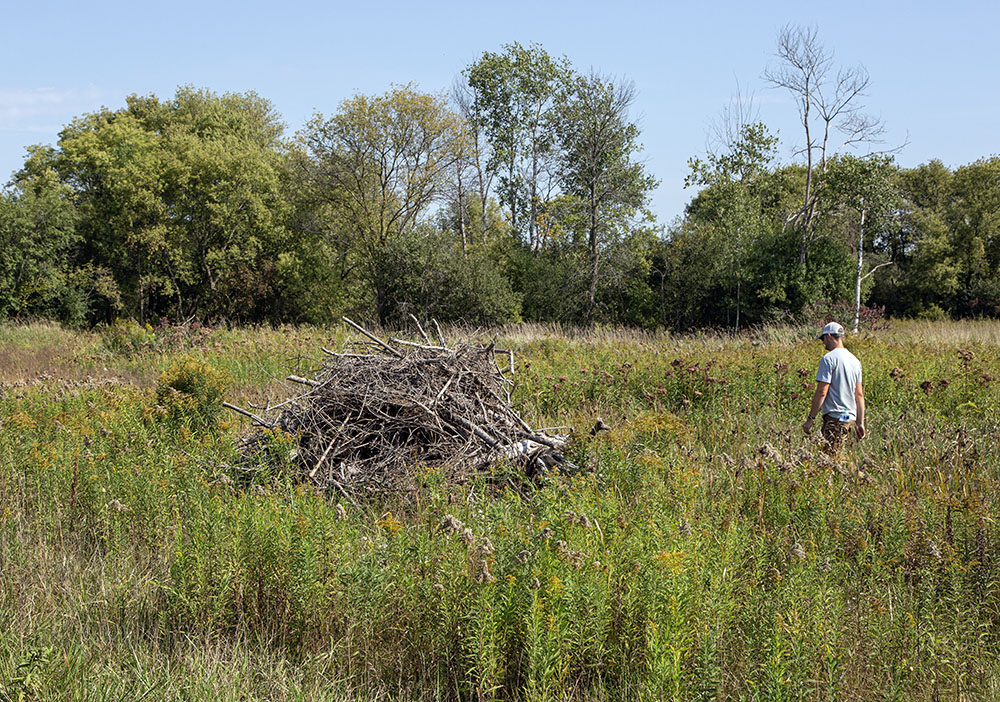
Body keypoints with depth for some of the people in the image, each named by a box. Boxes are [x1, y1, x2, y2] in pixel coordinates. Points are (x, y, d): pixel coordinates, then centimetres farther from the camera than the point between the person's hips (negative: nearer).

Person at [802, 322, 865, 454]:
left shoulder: (829, 359, -9)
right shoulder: (855, 360, 15)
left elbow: (821, 392, -14)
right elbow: (859, 395, 17)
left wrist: (810, 419, -9)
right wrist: (860, 423, 19)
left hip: (834, 418, -8)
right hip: (850, 418, 8)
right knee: (835, 456, 10)